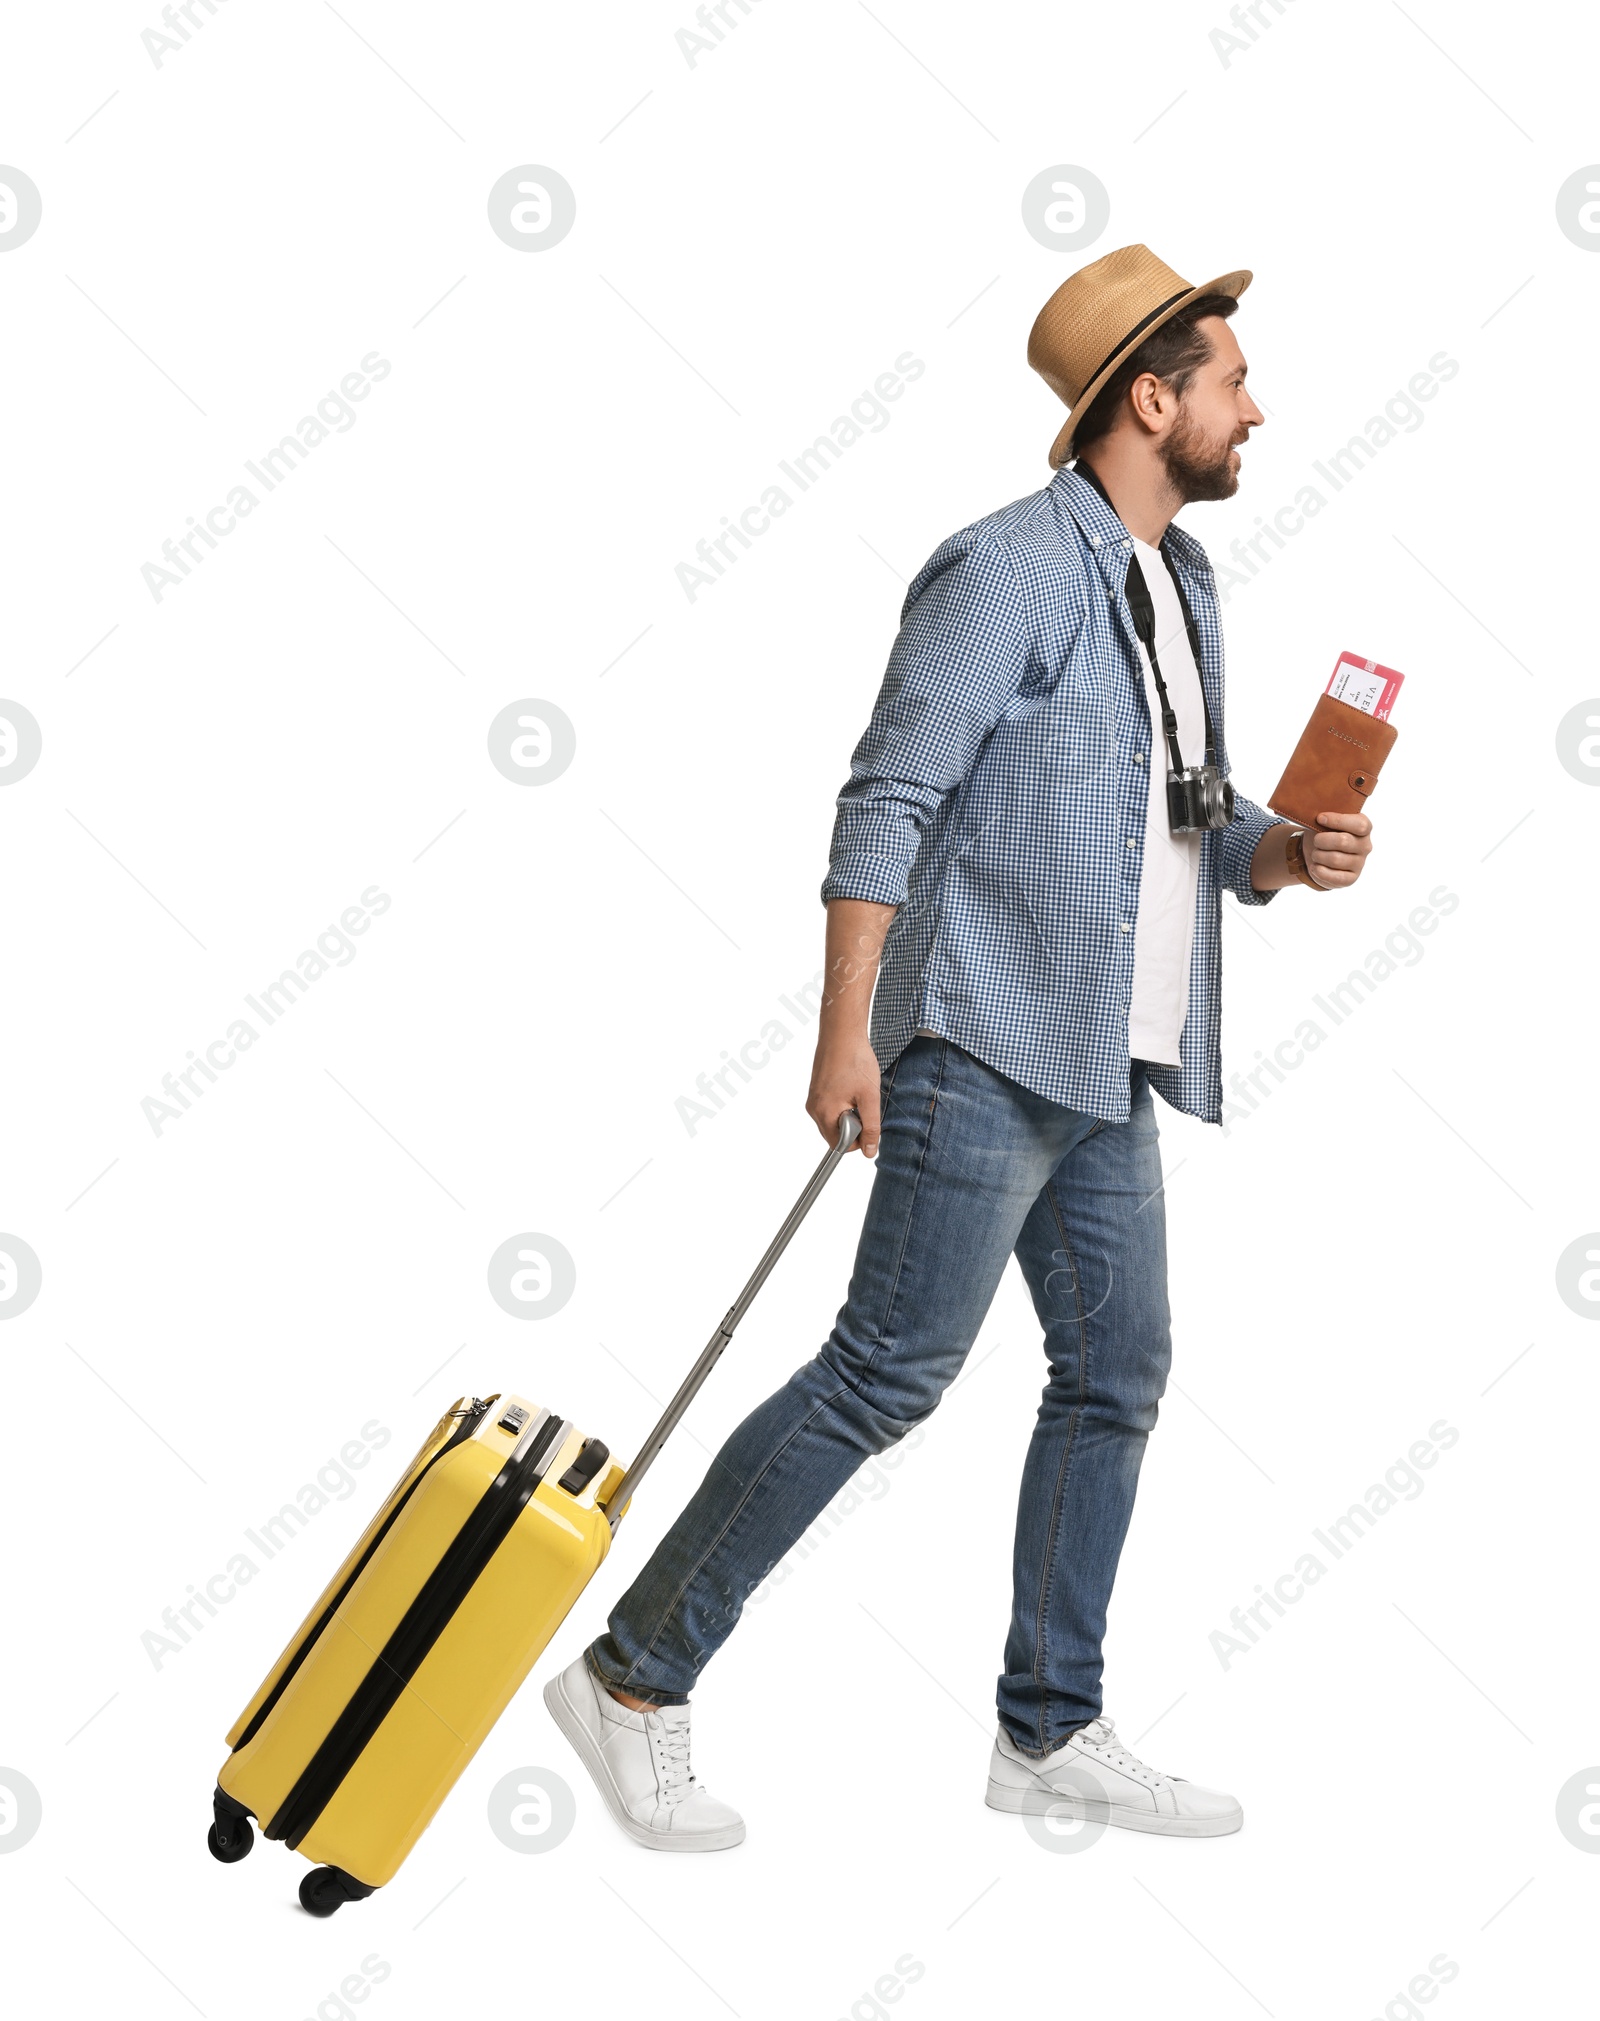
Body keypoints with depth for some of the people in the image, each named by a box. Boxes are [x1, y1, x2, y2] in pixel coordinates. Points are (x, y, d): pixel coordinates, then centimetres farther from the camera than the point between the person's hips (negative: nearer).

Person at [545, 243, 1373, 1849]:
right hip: (989, 1046, -9)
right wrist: (846, 1029, -20)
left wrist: (1292, 853, 1)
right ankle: (635, 1681, 2)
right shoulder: (1005, 570, -10)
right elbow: (887, 799, -14)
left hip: (1107, 1063, 9)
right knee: (890, 1370, -9)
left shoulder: (1183, 585, 17)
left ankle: (1052, 1731, 21)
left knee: (1118, 1375, 9)